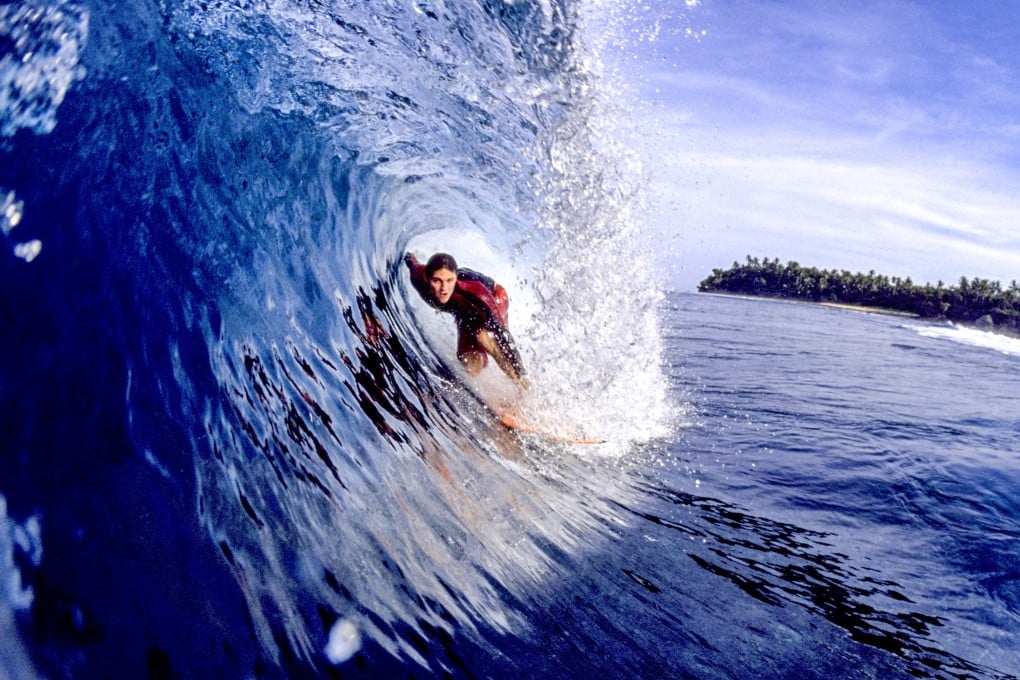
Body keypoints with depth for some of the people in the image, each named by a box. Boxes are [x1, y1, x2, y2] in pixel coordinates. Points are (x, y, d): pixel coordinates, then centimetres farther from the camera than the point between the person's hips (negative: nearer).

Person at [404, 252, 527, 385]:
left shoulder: (474, 293, -45)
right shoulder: (419, 277, -34)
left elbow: (502, 334, -43)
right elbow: (410, 259, -8)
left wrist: (519, 376, -45)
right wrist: (409, 258, 16)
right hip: (464, 314, 4)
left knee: (483, 336, -34)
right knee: (471, 366, -9)